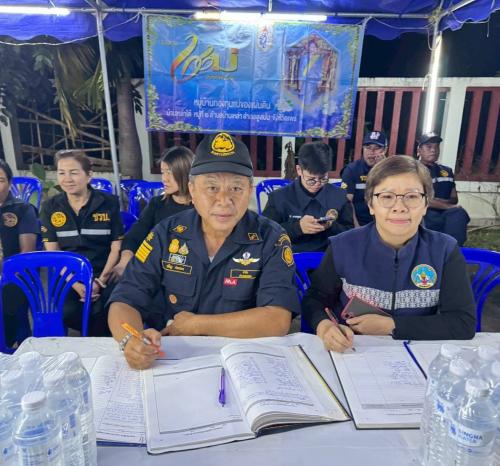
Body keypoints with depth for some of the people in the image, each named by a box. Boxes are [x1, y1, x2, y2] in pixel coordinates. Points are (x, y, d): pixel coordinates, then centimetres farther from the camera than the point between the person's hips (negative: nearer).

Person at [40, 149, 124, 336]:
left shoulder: (109, 203, 0)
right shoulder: (50, 207, 4)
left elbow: (116, 247, 0)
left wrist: (101, 280, -11)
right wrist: (76, 284, -12)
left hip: (104, 274, -1)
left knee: (104, 313, -29)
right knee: (65, 313, -27)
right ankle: (99, 334, -1)